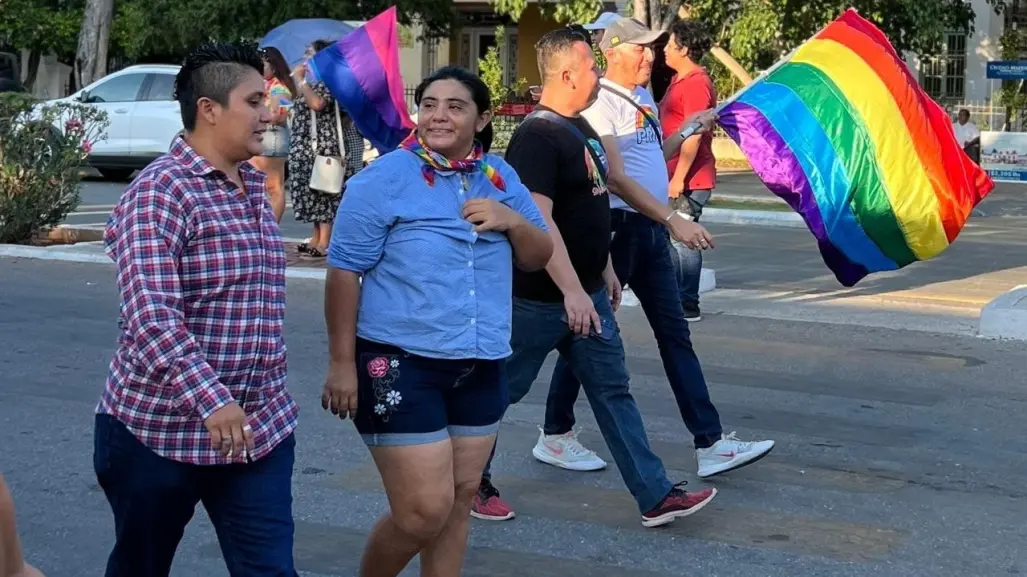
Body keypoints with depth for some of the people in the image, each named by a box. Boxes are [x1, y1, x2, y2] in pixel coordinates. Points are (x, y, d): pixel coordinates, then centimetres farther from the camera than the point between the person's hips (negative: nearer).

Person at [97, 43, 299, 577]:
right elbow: (150, 315, -27)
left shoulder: (254, 187, 10)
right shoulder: (160, 190, -15)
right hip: (158, 428, -6)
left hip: (260, 429, 6)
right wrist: (211, 399, -37)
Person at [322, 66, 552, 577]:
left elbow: (539, 258, 11)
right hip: (400, 364, -6)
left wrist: (513, 221, -10)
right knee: (425, 510, -7)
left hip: (480, 367, 6)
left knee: (460, 500, 12)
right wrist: (342, 363, -13)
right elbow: (344, 271, -10)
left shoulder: (500, 177, 8)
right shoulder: (384, 179, -10)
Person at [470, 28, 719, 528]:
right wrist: (571, 290, -30)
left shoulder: (580, 127, 11)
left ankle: (655, 497, 8)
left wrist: (605, 268, 21)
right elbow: (539, 220, -26)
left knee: (612, 389, 7)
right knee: (501, 389, 7)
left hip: (587, 292, 9)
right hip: (540, 297, -9)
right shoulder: (537, 137, -19)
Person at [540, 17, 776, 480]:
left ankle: (710, 444, 8)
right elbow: (616, 179, -22)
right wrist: (673, 220, -27)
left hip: (650, 230, 8)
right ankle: (554, 437, 18)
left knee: (675, 334, 6)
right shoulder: (600, 104, -14)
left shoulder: (643, 97, 13)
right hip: (616, 228, -8)